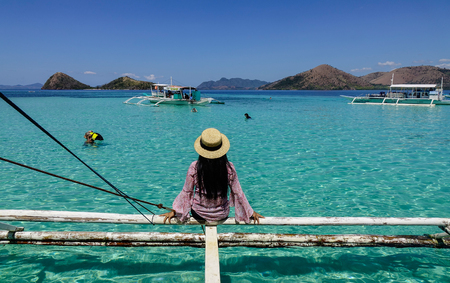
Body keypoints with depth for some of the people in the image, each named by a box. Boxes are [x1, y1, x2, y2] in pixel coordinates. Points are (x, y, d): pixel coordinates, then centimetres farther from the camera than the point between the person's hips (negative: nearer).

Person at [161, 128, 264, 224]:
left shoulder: (194, 168, -20)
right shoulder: (229, 168, -19)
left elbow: (186, 192, -10)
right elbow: (238, 193, -10)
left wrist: (174, 211, 6)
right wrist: (251, 212, 5)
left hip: (199, 214, 0)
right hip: (222, 215, 1)